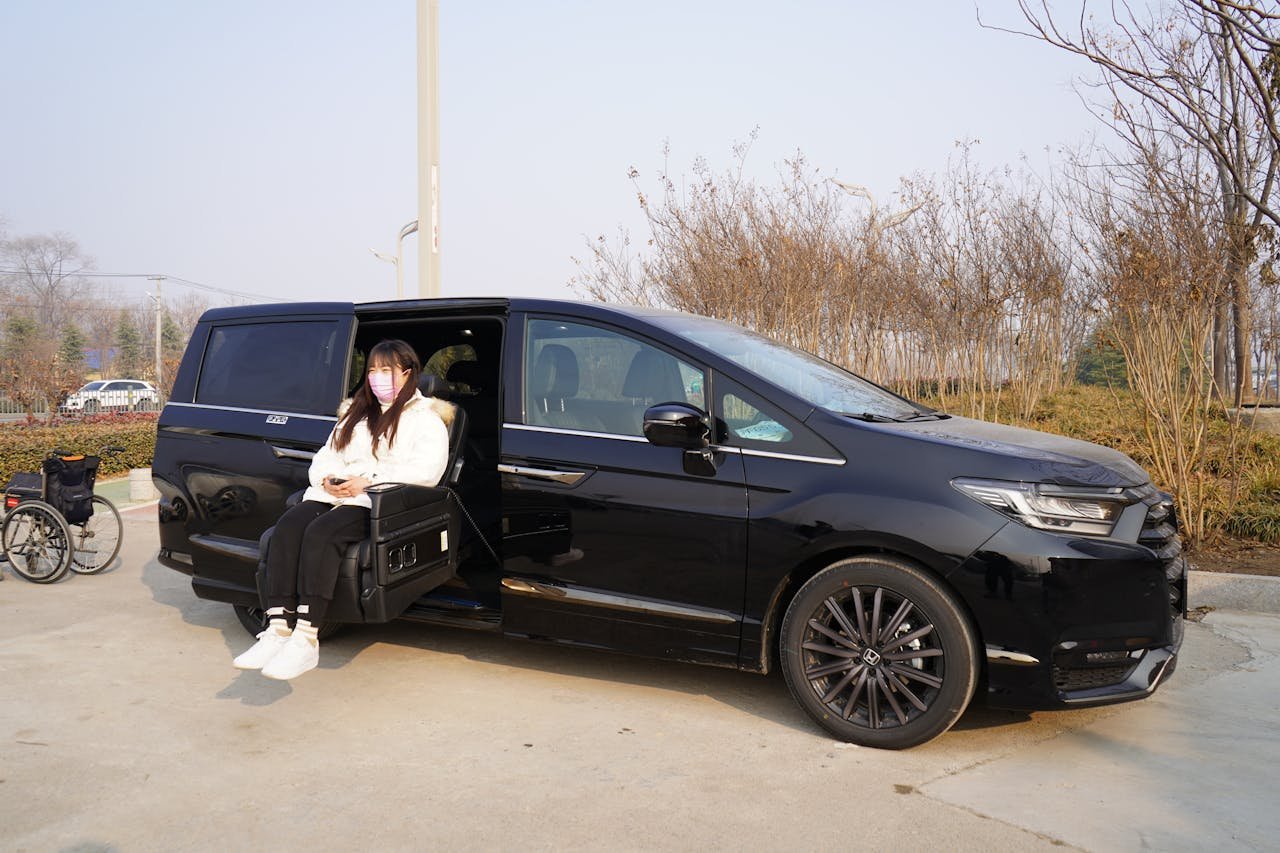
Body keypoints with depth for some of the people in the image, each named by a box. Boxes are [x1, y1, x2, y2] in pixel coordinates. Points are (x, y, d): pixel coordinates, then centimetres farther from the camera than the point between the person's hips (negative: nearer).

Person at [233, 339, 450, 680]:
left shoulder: (426, 418, 7)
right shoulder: (355, 413, 29)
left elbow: (427, 470, -10)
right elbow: (324, 457, 24)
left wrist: (368, 481, -17)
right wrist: (329, 478, -1)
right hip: (335, 494, 6)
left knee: (321, 533, -33)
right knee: (288, 526, -25)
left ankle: (306, 639, -34)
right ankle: (277, 631, -30)